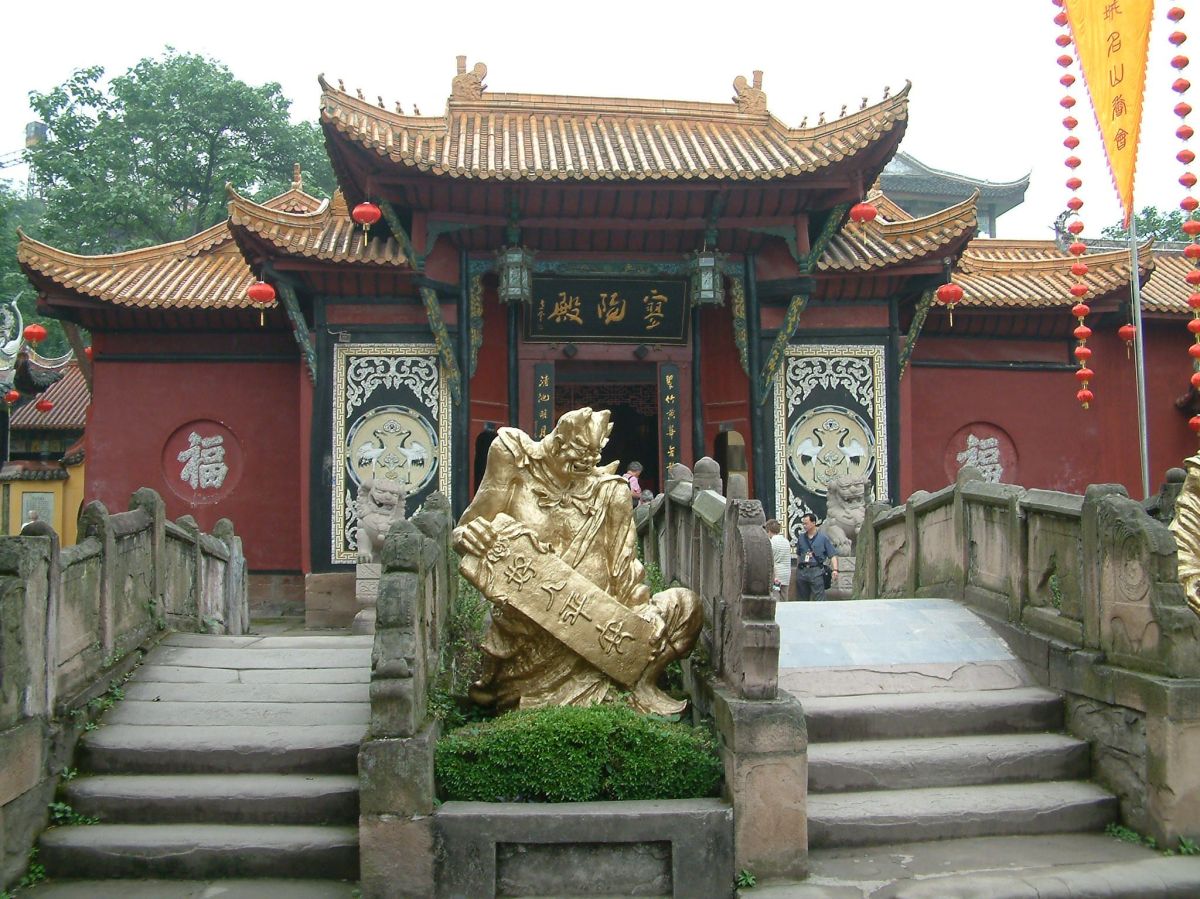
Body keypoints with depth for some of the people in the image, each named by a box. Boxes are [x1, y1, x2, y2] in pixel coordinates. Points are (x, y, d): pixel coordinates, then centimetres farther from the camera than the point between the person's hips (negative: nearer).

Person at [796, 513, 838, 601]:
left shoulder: (823, 538, 1)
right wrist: (797, 569, 15)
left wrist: (835, 570, -15)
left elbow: (832, 556, -1)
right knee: (802, 599, 9)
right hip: (802, 571, 4)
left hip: (816, 571, -4)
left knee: (818, 601, -7)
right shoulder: (801, 538, 12)